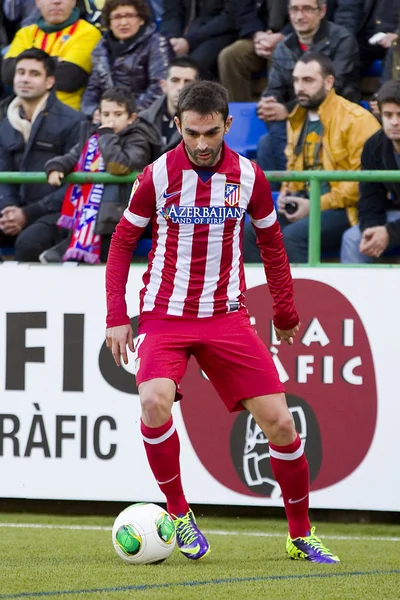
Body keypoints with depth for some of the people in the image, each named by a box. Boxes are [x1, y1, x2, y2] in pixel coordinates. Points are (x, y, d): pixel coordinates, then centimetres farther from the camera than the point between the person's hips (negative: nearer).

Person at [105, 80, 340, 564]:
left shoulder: (248, 177, -1)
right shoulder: (157, 175, -7)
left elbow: (271, 244, 14)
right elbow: (122, 242, 3)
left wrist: (285, 314, 16)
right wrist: (116, 317, -4)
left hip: (226, 316, 2)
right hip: (165, 315, -2)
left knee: (279, 422, -5)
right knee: (155, 402, -29)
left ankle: (301, 536, 13)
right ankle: (178, 512, -8)